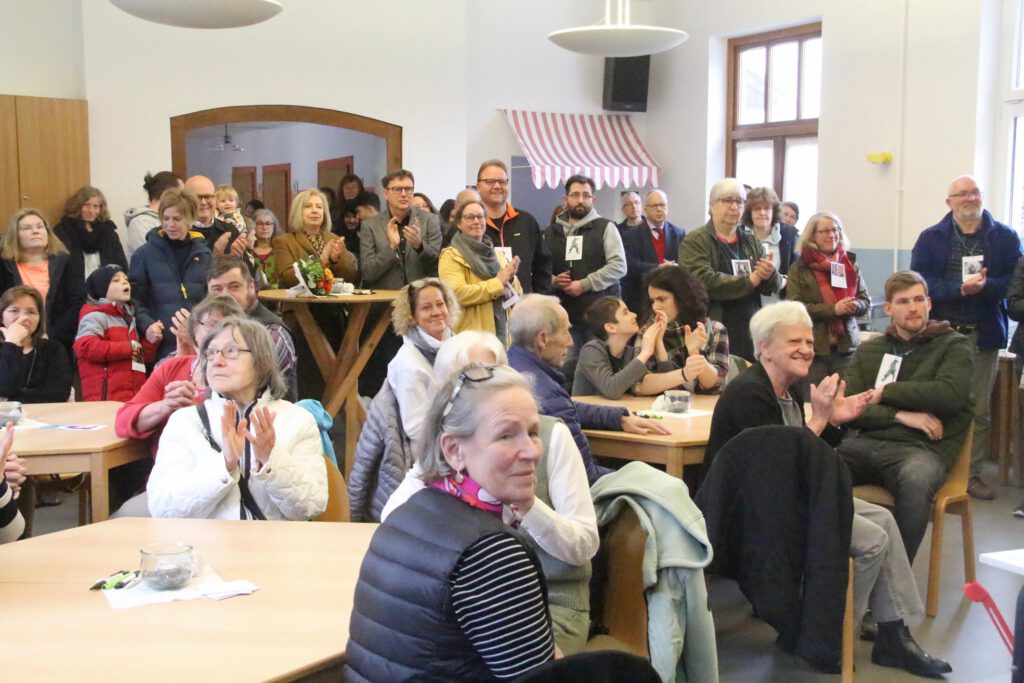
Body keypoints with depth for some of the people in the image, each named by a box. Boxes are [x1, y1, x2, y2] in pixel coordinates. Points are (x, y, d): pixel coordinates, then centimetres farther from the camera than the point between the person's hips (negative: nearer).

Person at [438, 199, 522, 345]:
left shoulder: (498, 254, 17)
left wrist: (511, 279, -6)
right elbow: (458, 294, -17)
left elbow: (517, 295, 16)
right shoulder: (451, 256, -2)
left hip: (502, 334, 6)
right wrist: (498, 282, -12)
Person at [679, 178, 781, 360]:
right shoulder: (694, 242, -3)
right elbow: (705, 282, -19)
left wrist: (770, 275, -14)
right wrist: (749, 281, -10)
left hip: (750, 335, 5)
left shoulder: (751, 242, 15)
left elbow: (772, 288, 10)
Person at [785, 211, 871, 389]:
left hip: (846, 347, 3)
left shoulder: (850, 263, 13)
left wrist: (854, 306, -10)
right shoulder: (799, 268, 3)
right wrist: (833, 309, -16)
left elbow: (866, 302, 14)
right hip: (813, 348, -2)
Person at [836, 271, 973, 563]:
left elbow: (951, 394, -7)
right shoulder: (868, 350, 22)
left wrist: (885, 392, 0)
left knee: (916, 481, -40)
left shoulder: (954, 345, 13)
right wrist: (900, 415, -8)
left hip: (922, 447, -2)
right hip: (866, 441, 3)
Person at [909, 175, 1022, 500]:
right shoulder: (930, 238, 3)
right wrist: (959, 288, -22)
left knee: (980, 409, 8)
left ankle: (972, 473, 18)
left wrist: (985, 285, -21)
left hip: (983, 335, 1)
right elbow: (920, 281, -8)